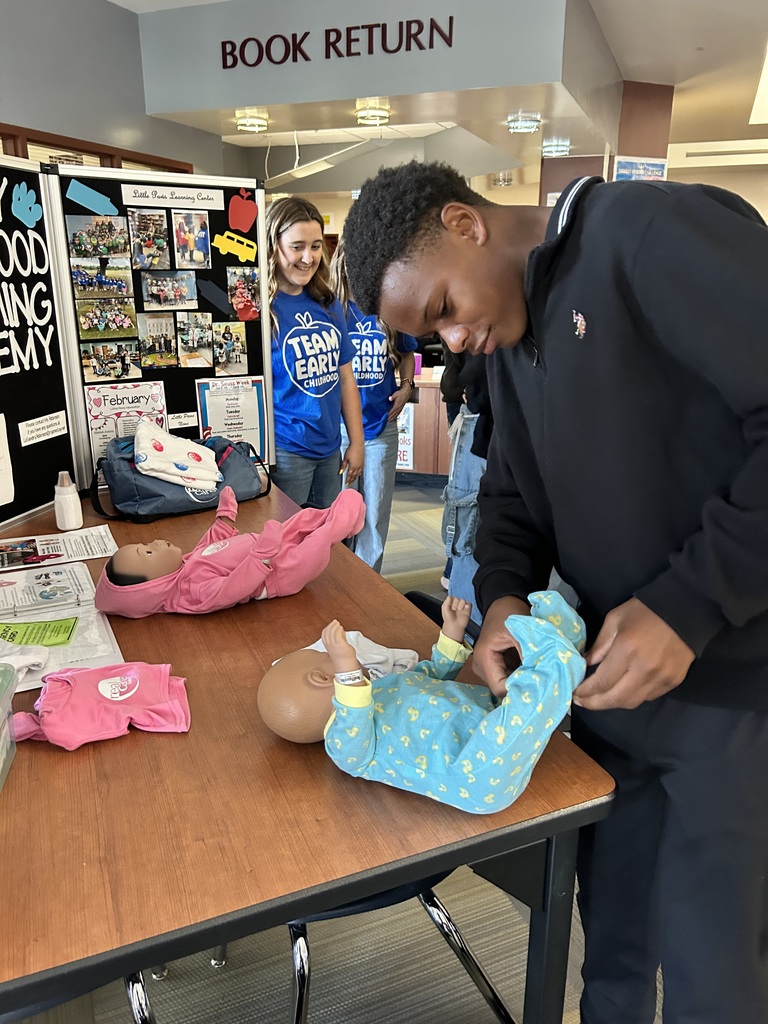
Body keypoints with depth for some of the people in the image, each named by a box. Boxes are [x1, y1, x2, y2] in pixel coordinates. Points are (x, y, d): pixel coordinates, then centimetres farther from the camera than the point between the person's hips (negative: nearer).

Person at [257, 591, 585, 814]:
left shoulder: (382, 686, 23)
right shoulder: (343, 739, -7)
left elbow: (434, 678, 35)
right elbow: (354, 748, -31)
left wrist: (452, 631, 21)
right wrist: (347, 668, -43)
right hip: (483, 779, -9)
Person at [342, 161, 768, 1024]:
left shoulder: (653, 235, -16)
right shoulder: (508, 338, 11)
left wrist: (689, 604, -23)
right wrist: (504, 595, -4)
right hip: (608, 673, 7)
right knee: (611, 935, 21)